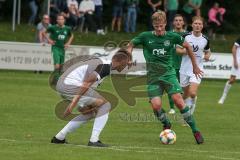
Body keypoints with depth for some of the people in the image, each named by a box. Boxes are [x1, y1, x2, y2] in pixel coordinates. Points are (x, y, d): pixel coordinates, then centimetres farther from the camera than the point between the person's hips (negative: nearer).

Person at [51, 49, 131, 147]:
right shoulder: (106, 65, -11)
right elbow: (87, 82, -21)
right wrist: (75, 101, -23)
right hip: (71, 85, -10)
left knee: (89, 113, 24)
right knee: (105, 105, -3)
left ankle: (59, 138, 24)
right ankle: (94, 140, -7)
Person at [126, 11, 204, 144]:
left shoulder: (172, 37, -2)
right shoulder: (146, 37, -1)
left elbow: (187, 46, 13)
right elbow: (130, 45, 14)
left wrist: (195, 66, 19)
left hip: (168, 73, -1)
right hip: (153, 77, 1)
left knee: (178, 100, -19)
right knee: (156, 105, -16)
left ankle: (195, 130, -10)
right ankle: (166, 125, 15)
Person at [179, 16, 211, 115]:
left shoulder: (205, 40, -1)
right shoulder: (186, 36, -6)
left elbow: (207, 51, 17)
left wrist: (207, 56, -4)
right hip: (185, 69, 1)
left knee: (193, 93, -18)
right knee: (186, 94, 11)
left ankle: (191, 111, 5)